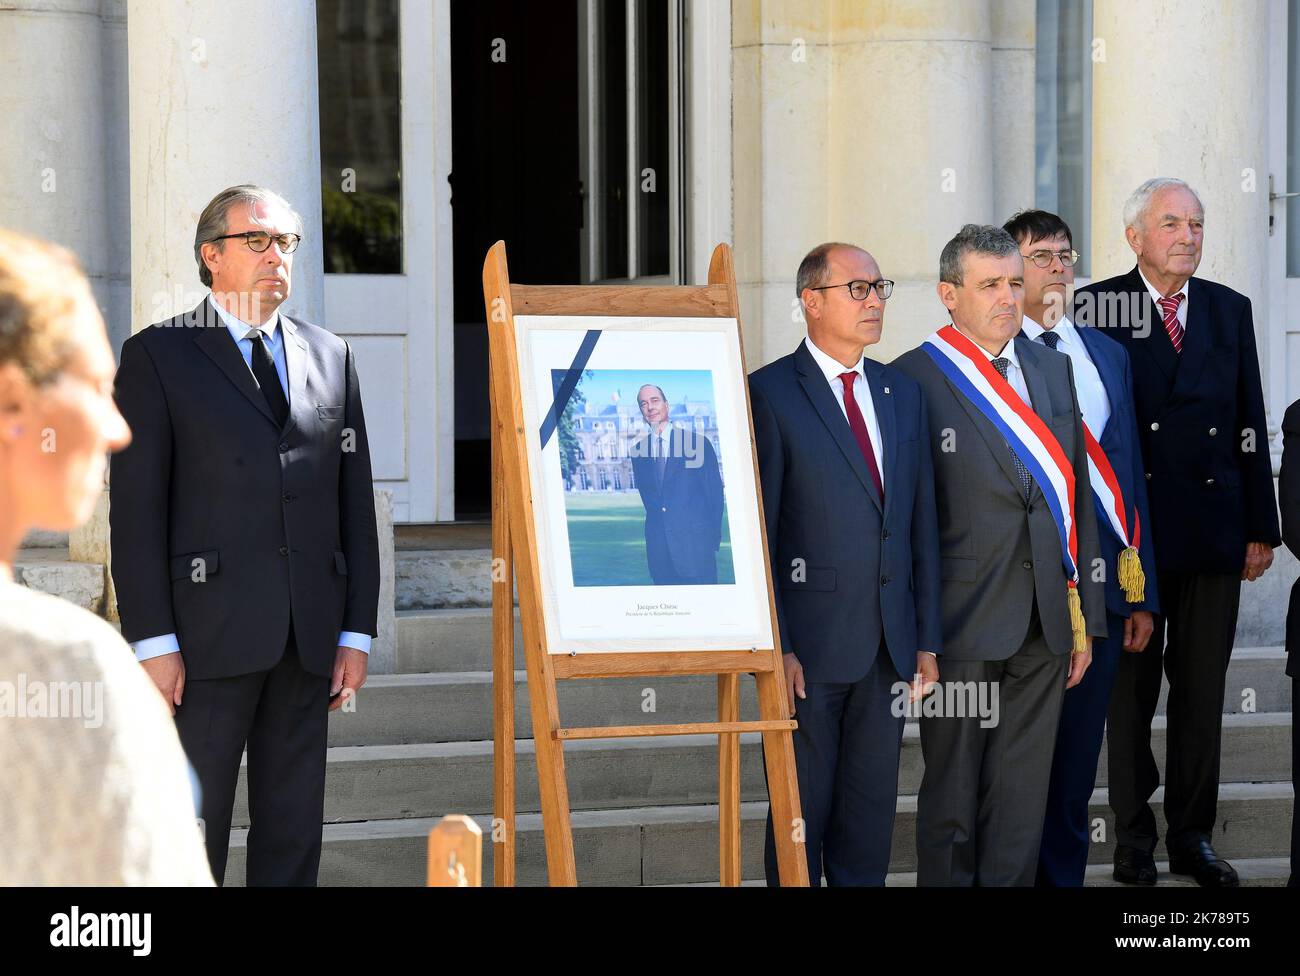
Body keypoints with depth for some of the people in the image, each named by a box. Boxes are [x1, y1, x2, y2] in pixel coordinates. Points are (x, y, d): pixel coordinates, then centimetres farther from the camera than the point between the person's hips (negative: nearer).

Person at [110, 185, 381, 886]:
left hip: (310, 638, 4)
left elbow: (355, 501, 13)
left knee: (293, 828, 9)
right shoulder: (158, 355, 2)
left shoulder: (331, 356, 15)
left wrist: (356, 631, 6)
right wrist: (153, 640, -11)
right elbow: (136, 507, -4)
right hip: (208, 636, -4)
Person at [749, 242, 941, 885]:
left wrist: (927, 639, 9)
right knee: (803, 808, 3)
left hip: (890, 646, 5)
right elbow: (756, 533, -9)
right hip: (810, 644, -5)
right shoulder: (770, 395, -6)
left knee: (872, 810, 10)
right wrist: (775, 647, -14)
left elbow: (922, 524, 13)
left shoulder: (902, 394, 13)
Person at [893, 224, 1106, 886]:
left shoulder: (1054, 371, 12)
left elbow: (1077, 498, 14)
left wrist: (1086, 616, 12)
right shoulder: (912, 380, -6)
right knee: (952, 799, 5)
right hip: (962, 626, -5)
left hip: (1044, 627, 5)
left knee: (1022, 802, 9)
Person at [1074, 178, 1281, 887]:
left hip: (1214, 530, 3)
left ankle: (1192, 836, 17)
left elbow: (1250, 425, 11)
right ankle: (1134, 839, 13)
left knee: (1203, 693, 8)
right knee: (1129, 690, 4)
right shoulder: (1096, 308, -1)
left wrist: (1261, 528, 7)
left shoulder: (1230, 311, 11)